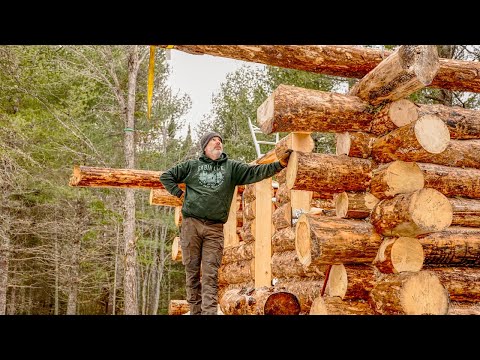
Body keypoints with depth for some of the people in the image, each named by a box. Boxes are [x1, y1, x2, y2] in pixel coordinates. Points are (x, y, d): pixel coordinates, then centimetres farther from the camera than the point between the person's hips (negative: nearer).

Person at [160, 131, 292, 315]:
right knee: (192, 271, 5)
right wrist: (179, 193, 6)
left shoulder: (232, 167, 12)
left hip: (215, 229, 0)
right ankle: (195, 310, 14)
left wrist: (279, 164, -12)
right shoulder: (192, 166, 12)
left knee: (211, 274, -5)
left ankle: (209, 311, -9)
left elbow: (255, 172, 0)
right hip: (191, 224, 0)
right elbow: (166, 176, 18)